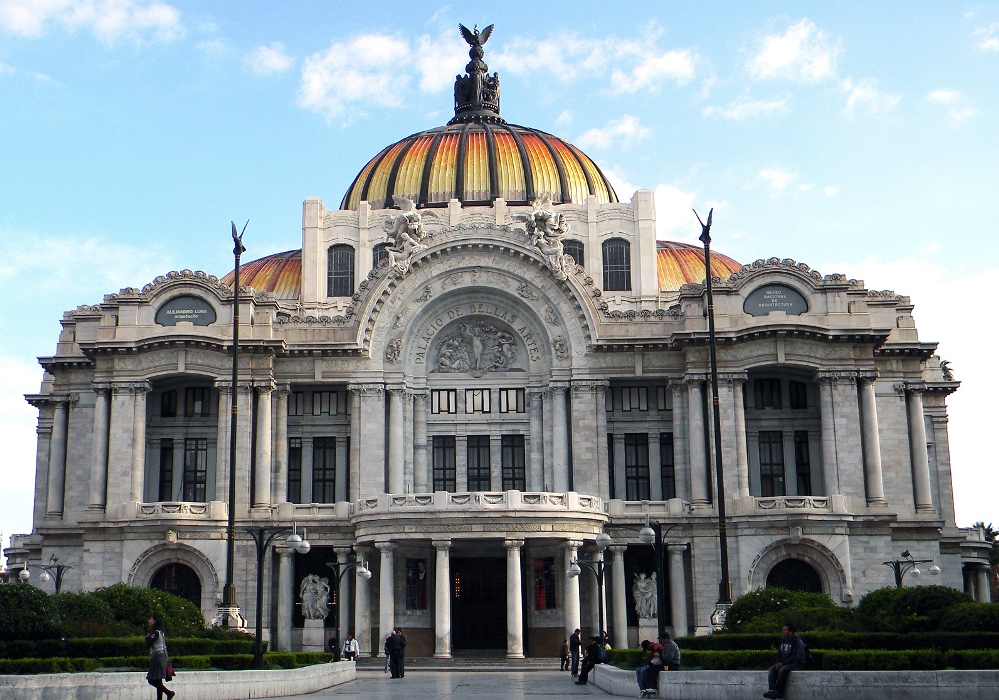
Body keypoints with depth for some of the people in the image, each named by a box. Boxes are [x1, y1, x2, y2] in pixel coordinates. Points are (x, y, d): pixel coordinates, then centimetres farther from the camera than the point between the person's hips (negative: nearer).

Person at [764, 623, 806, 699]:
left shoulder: (797, 641, -14)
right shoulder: (783, 641, 12)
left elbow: (795, 657, -21)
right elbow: (779, 653, 17)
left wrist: (783, 663, -20)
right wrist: (779, 662, -4)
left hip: (797, 663, -8)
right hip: (784, 663, 8)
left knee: (782, 670, -33)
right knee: (772, 669, -14)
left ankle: (779, 692, -24)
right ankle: (772, 690, -29)